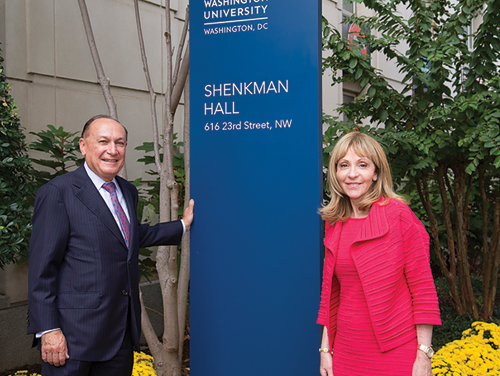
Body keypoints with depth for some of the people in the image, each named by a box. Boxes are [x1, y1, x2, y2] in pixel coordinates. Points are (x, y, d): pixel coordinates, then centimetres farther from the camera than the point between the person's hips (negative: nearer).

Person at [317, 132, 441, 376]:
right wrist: (325, 349, 9)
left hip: (396, 355, -4)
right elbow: (331, 292, 11)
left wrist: (424, 355, -12)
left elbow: (423, 288, -9)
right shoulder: (334, 223, 5)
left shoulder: (398, 214, -9)